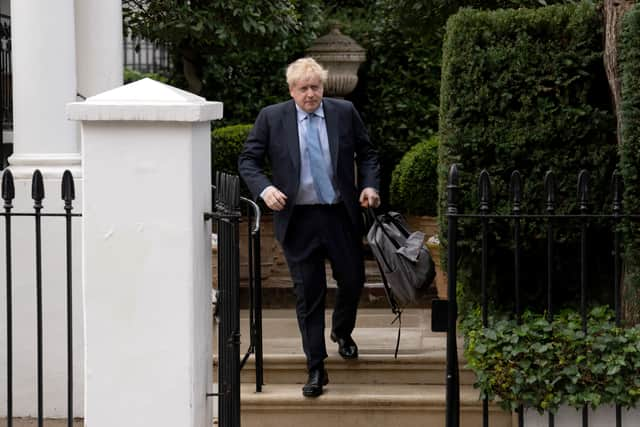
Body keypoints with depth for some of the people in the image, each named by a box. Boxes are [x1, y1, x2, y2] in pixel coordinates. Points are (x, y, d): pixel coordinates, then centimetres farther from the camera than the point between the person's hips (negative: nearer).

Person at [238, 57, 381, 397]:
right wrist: (264, 189, -17)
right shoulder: (271, 118, -2)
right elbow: (248, 161, 0)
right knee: (308, 294, 1)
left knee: (353, 281, 11)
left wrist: (370, 184, -4)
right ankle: (316, 369, 9)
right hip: (298, 219, -2)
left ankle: (342, 332, 43)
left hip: (341, 215, 2)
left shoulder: (345, 113, 2)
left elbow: (366, 153, 12)